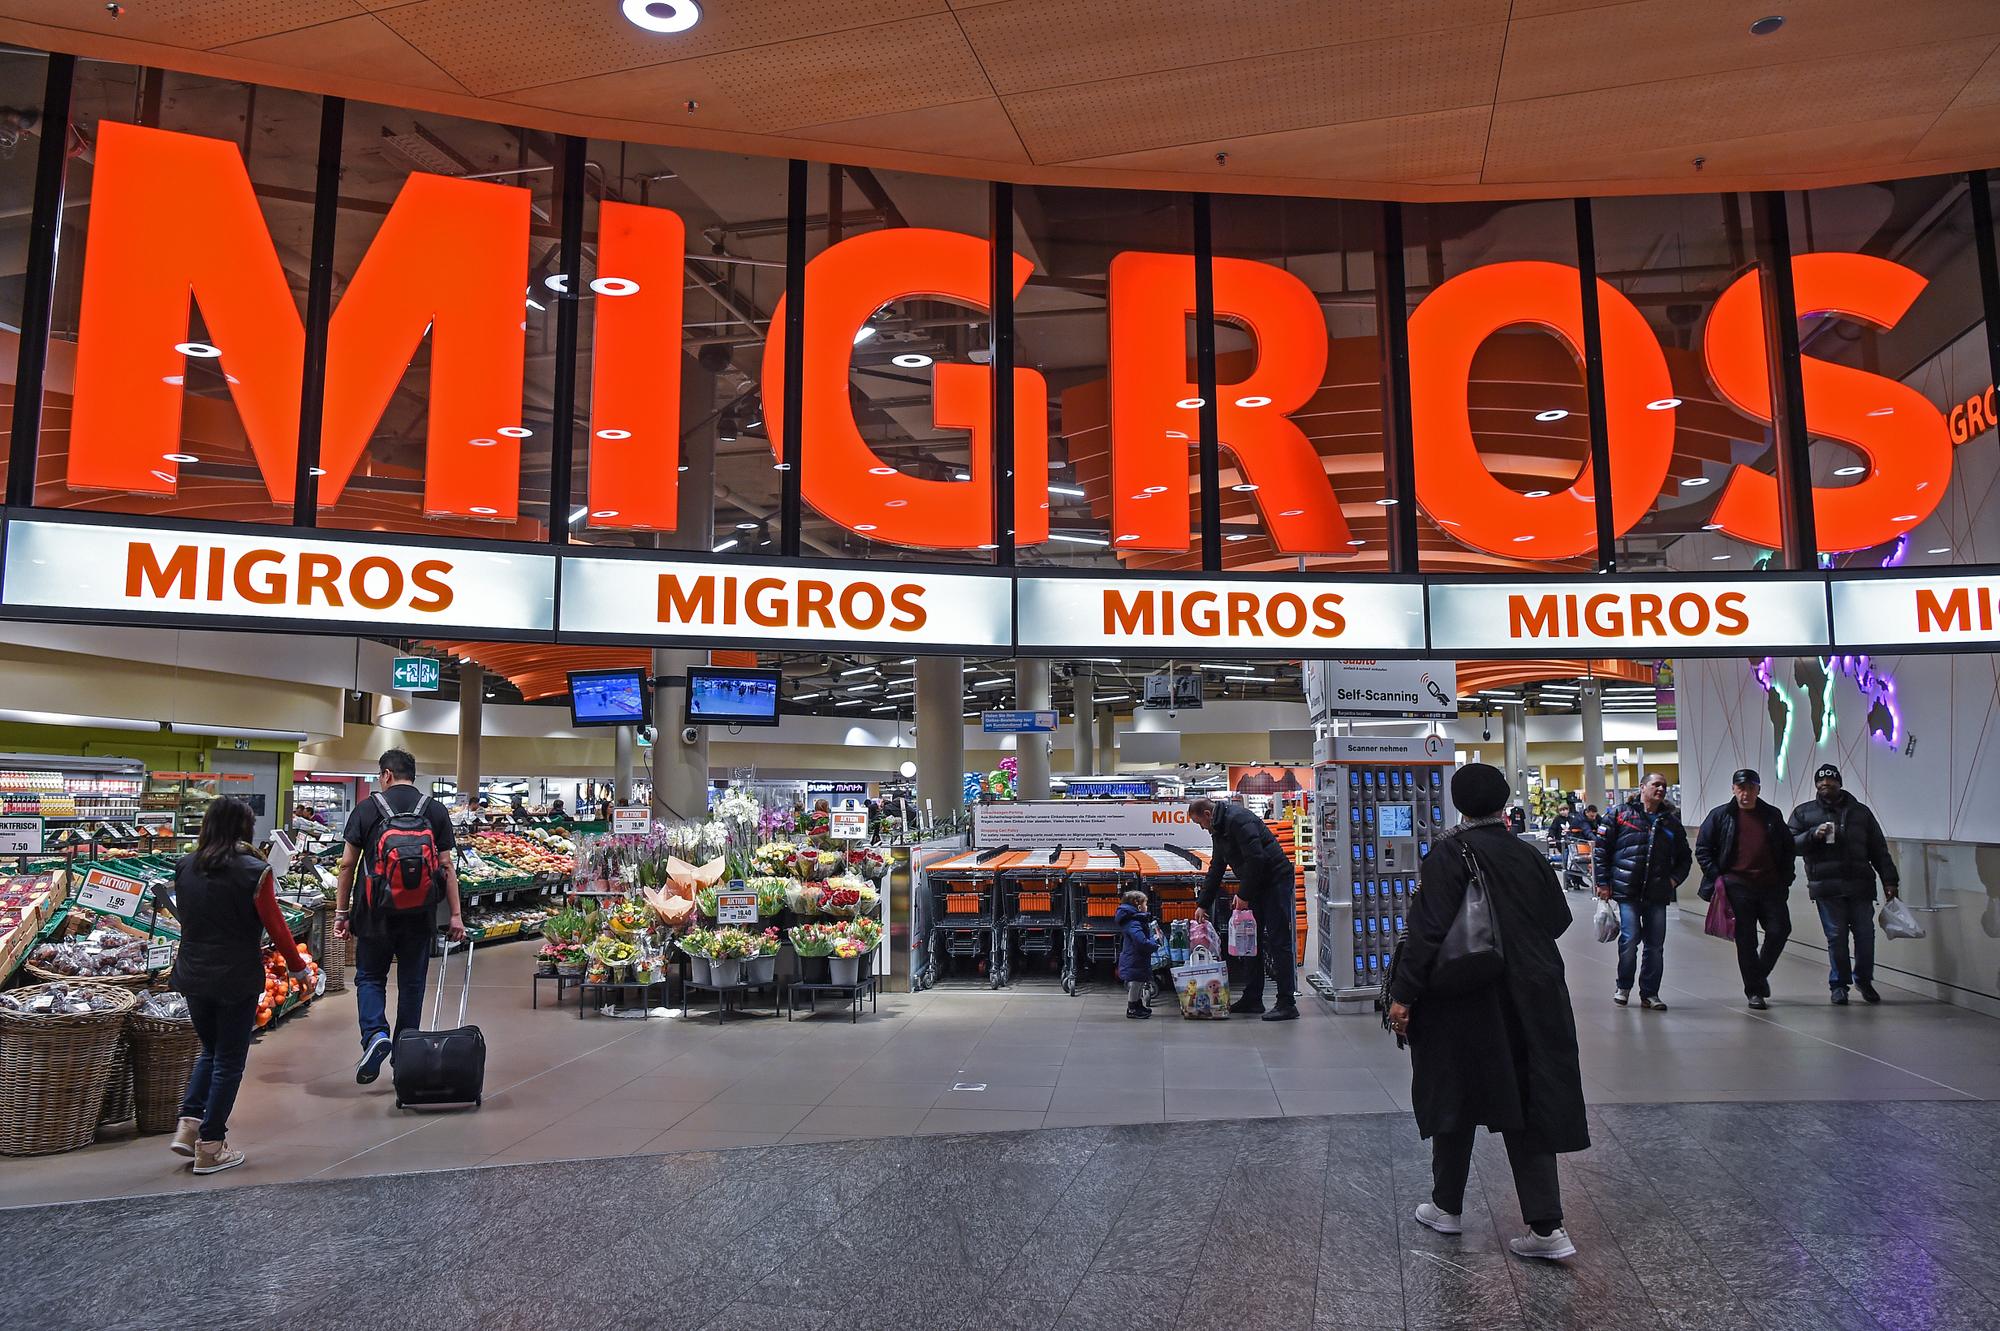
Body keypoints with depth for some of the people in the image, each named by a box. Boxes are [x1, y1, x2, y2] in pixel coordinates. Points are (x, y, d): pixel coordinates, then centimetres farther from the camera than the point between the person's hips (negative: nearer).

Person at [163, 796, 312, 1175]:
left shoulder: (185, 868, 1)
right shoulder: (253, 872, -15)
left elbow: (186, 918, 13)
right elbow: (275, 926, -10)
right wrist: (298, 966, 2)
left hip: (193, 976, 5)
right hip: (237, 979, -5)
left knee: (210, 1050, 24)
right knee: (229, 1061, 6)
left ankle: (189, 1123, 13)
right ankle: (210, 1148, 11)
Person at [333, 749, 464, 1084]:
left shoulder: (366, 809, -1)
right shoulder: (436, 811, 2)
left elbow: (347, 864, 0)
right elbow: (446, 867, 0)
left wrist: (341, 912, 8)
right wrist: (455, 914, 3)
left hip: (375, 911, -1)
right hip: (419, 914, 1)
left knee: (370, 976, 15)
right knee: (412, 982, 11)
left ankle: (375, 1034, -7)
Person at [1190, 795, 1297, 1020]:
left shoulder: (1238, 819, -19)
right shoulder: (1219, 830, 14)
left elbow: (1256, 858, -26)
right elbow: (1215, 870, 20)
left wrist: (1244, 895, -18)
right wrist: (1203, 905, 19)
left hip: (1276, 880, -10)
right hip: (1258, 885, 10)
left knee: (1278, 941, -10)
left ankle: (1287, 1004, -8)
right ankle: (1252, 998, 18)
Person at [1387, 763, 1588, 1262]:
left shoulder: (1449, 853, -14)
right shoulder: (1528, 855, 1)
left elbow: (1428, 929, -20)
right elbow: (1558, 919, 11)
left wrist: (1403, 994, -15)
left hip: (1464, 1001, -4)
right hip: (1531, 999, 4)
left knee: (1455, 1098, 12)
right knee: (1528, 1106, 10)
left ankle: (1447, 1206, 26)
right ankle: (1545, 1226, 6)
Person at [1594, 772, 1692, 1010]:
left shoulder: (1671, 822, 14)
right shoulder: (1622, 816, 1)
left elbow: (1685, 857, 23)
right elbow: (1602, 848, 1)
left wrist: (1675, 878, 6)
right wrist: (1603, 882, -3)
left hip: (1658, 894, 4)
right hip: (1628, 892, -4)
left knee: (1655, 945, 6)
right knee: (1630, 939, -10)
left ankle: (1650, 994, 18)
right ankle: (1623, 987, 11)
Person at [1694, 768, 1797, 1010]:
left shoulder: (1772, 815, 10)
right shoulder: (1720, 815, 2)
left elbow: (1789, 849, 18)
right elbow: (1702, 849, 3)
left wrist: (1786, 878, 7)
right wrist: (1716, 877, -5)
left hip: (1771, 886, 2)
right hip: (1737, 886, -2)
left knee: (1780, 930, -3)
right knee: (1745, 939, 2)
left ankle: (1759, 974, 22)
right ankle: (1754, 991, 13)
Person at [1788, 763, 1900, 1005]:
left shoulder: (1861, 811, 18)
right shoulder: (1803, 812, 13)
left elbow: (1878, 849, 16)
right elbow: (1790, 844, 5)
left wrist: (1889, 879, 8)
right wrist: (1813, 835, -11)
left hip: (1860, 885, 2)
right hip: (1826, 886, -2)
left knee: (1865, 934, 0)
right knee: (1836, 936, -2)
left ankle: (1864, 980, 21)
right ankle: (1839, 984, 11)